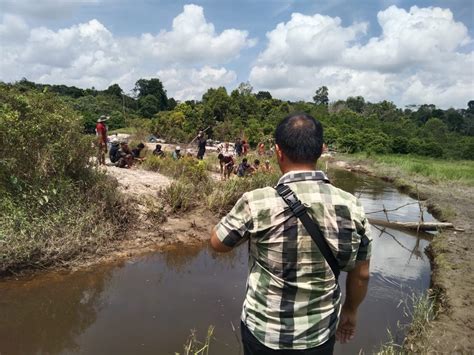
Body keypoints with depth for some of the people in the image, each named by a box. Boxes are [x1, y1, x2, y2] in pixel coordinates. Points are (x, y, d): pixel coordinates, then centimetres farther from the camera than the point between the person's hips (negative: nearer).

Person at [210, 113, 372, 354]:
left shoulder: (258, 203, -23)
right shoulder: (351, 206, -13)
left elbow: (217, 242, -6)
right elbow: (361, 274, -1)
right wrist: (350, 311, 16)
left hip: (264, 331, -2)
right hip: (321, 333, 2)